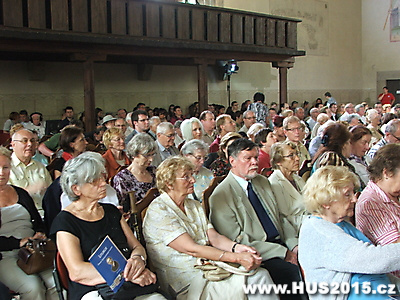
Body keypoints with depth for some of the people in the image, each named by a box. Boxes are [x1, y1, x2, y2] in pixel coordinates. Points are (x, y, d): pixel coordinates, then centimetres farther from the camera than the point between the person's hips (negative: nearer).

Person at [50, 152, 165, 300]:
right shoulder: (65, 220, -1)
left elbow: (137, 246, 16)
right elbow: (77, 272, -13)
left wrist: (138, 259, -10)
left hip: (131, 287, 6)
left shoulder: (111, 211, 18)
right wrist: (126, 274, -21)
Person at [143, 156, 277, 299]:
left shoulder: (194, 205, 15)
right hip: (183, 276, -7)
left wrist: (236, 247, -18)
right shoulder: (158, 211, -11)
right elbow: (190, 248, -19)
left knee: (260, 274, -15)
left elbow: (213, 236, 5)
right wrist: (237, 257, -25)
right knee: (237, 288, -28)